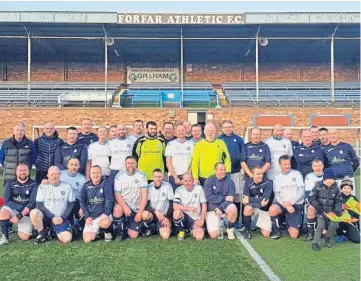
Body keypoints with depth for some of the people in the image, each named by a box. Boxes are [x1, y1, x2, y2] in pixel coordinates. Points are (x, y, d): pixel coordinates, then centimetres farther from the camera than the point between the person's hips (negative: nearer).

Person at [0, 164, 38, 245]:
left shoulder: (33, 184, -4)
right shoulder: (10, 184, 1)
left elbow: (33, 203, -12)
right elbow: (7, 201, -6)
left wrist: (20, 215, -23)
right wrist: (23, 207, -18)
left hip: (26, 214, -1)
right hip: (12, 209, 1)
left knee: (24, 237, -12)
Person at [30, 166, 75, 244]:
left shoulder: (67, 186, 1)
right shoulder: (43, 186, -1)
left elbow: (71, 204, 5)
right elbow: (39, 205, -5)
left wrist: (62, 217, -8)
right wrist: (52, 217, -14)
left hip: (60, 218, 0)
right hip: (46, 216, 0)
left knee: (67, 239, -22)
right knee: (34, 212, -34)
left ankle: (56, 231, 14)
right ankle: (43, 233, -5)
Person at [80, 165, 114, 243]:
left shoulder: (105, 184, -6)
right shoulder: (86, 186, 2)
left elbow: (109, 200, -11)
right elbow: (82, 202, 5)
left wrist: (106, 214, -23)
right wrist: (87, 216, -5)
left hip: (103, 214, -2)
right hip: (91, 216, 3)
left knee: (105, 223, -37)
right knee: (87, 239, -11)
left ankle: (107, 232, 0)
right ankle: (97, 231, 22)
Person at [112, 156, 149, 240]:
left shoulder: (142, 176, -6)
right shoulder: (119, 176, -6)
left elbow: (145, 196, -9)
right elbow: (117, 195, -11)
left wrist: (140, 212, -16)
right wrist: (125, 207, -27)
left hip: (136, 209, 1)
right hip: (123, 204, 0)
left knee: (133, 235, -7)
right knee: (117, 209, -36)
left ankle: (126, 225, 28)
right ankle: (120, 232, -9)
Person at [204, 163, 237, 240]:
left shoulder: (229, 181, -4)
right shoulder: (209, 181, -7)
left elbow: (231, 198, -10)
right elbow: (209, 197, -16)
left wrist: (220, 208, -21)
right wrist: (224, 198, -18)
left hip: (225, 206, 1)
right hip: (212, 208, -1)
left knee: (233, 209, -34)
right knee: (213, 235, -14)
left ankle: (230, 229, -4)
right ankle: (220, 227, 23)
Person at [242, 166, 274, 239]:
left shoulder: (268, 182, -22)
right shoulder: (248, 182, -15)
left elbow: (265, 201, -26)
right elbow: (246, 199, -21)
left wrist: (249, 200, -28)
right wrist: (259, 202, -32)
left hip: (265, 209, -1)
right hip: (253, 206, 1)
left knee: (266, 234, -4)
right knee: (247, 209, -35)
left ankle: (261, 224, 31)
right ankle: (247, 231, -11)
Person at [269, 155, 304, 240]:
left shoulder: (297, 174, 0)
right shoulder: (277, 178, 4)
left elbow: (301, 192, -7)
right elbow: (277, 196, -3)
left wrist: (290, 202, -19)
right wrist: (286, 206, -21)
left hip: (296, 205, -1)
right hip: (283, 203, 1)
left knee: (294, 235, -11)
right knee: (272, 209, -35)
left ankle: (290, 224, 25)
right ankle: (277, 231, -9)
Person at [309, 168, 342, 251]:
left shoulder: (335, 188, -1)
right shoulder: (318, 186, -10)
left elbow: (339, 200, 3)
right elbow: (312, 198, -9)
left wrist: (338, 210, -13)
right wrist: (318, 206, -19)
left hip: (331, 211, 3)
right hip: (321, 210, -3)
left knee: (334, 225, -11)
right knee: (321, 226, -15)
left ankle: (327, 238, 19)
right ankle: (315, 243, -1)